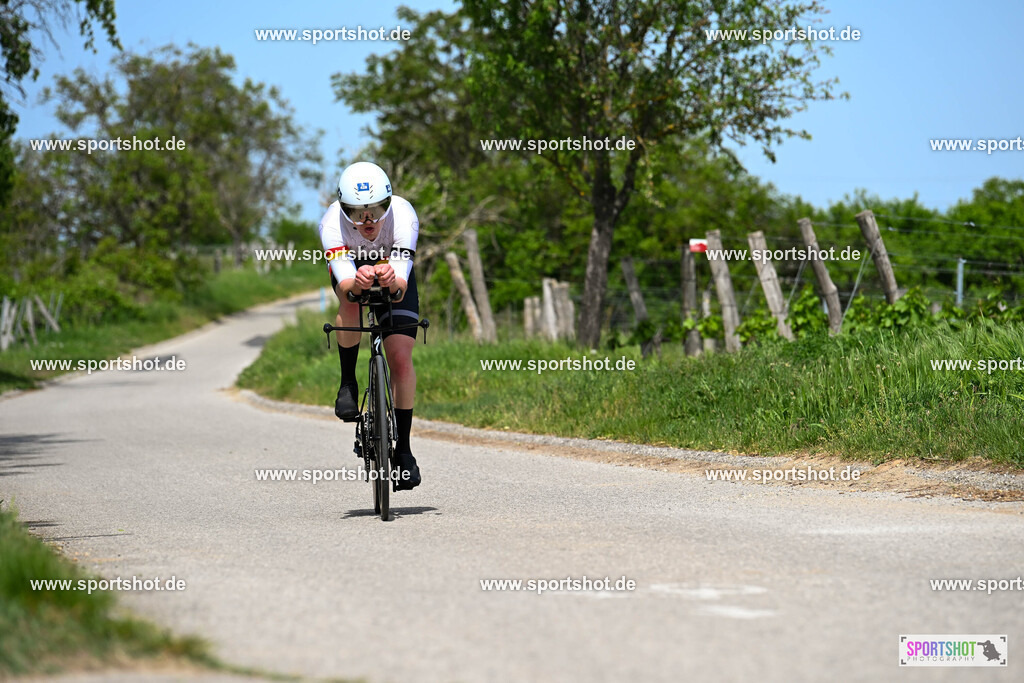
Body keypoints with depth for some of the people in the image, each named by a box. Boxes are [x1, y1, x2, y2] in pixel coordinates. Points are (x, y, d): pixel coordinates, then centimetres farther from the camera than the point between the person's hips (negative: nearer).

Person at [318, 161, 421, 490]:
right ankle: (348, 382, -14)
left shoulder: (403, 215, -37)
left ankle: (403, 450, -2)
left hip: (394, 276, 0)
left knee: (401, 359, -14)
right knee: (350, 303, -37)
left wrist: (391, 279, -66)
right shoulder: (332, 223, -36)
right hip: (351, 271, 0)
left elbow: (401, 287, -43)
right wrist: (357, 282, -67)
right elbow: (345, 283, -45)